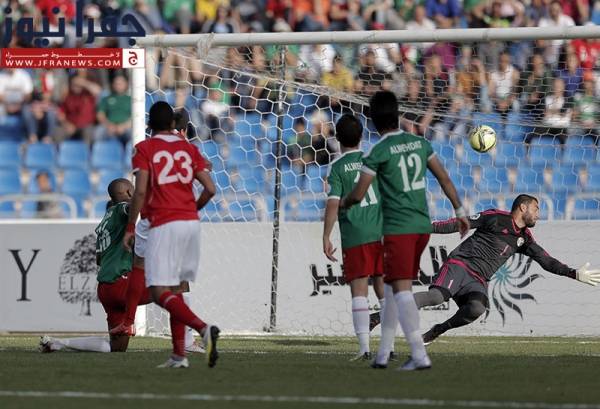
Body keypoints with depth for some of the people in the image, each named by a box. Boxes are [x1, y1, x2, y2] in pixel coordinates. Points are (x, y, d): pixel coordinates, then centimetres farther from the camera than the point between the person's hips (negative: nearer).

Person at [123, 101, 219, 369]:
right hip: (191, 223, 6)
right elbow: (210, 189, 7)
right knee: (175, 290, 15)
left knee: (159, 292, -9)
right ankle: (179, 355, 10)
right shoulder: (189, 148, 13)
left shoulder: (144, 149, 1)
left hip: (164, 225, -5)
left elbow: (140, 191, -10)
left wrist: (130, 229, -3)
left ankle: (203, 328, -31)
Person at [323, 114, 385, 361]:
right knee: (383, 289, 12)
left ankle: (364, 347, -14)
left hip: (355, 237, -4)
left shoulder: (337, 167, -3)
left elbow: (333, 203, -11)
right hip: (382, 233, 4)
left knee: (359, 291, -4)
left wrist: (326, 238, -9)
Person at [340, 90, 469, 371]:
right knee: (392, 285, 17)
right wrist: (460, 211, 19)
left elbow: (358, 194, -7)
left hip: (398, 228, -6)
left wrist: (343, 203, 15)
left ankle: (419, 355, -18)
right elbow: (444, 179, 11)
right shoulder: (419, 143, 9)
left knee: (401, 289, -8)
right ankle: (383, 352, 18)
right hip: (422, 225, 6)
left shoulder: (377, 152, -9)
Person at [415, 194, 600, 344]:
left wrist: (576, 274, 12)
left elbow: (546, 261, 19)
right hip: (460, 263, -4)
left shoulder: (524, 238, 18)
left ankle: (436, 331, -14)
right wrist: (429, 227, -5)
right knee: (438, 295, -33)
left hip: (479, 280, 4)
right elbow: (458, 224, 1)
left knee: (477, 308, -30)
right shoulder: (496, 218, 0)